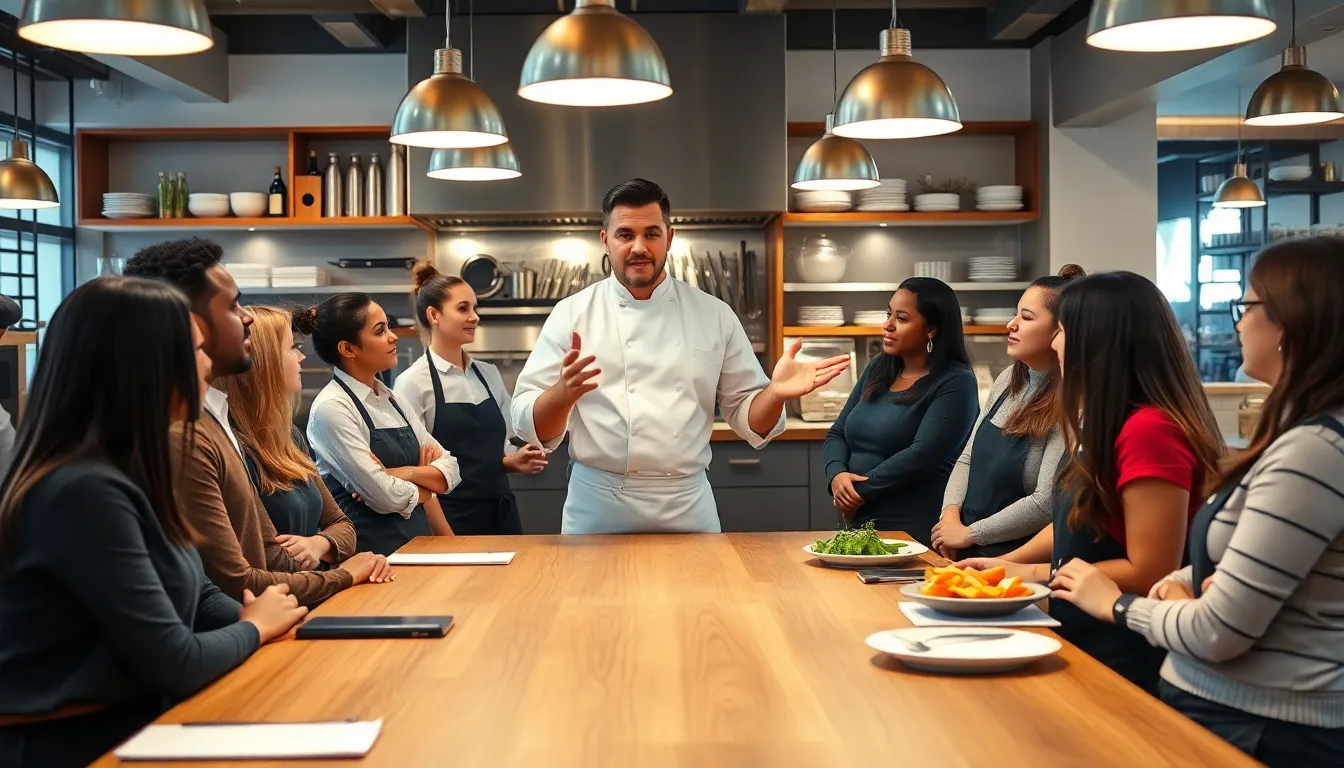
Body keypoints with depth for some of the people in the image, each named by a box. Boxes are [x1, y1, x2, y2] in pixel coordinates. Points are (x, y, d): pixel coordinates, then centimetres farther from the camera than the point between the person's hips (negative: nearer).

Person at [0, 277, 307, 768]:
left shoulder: (127, 471, 7)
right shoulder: (84, 491, -23)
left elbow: (199, 599, 12)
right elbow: (174, 664, -22)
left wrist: (282, 623, -5)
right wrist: (256, 626, -3)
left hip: (134, 723, 9)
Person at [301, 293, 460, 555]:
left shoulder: (389, 398, 9)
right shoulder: (331, 408, -14)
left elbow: (449, 470, 3)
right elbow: (387, 498, -18)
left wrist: (407, 473, -14)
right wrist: (428, 479, -1)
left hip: (416, 538, 7)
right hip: (371, 546, -6)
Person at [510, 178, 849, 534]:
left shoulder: (714, 315, 4)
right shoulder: (572, 314, -1)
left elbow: (748, 418, 7)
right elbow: (531, 424, -6)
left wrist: (775, 392, -14)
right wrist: (563, 393, -27)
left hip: (689, 508, 2)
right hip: (599, 507, -1)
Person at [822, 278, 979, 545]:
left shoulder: (955, 383, -10)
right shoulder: (878, 369, 11)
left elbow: (923, 455, -20)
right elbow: (837, 434, 11)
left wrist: (861, 492, -16)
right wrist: (836, 475, -10)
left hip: (917, 533, -6)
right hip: (860, 523, 6)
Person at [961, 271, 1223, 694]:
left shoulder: (1150, 430, -24)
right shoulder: (1105, 422, 7)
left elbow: (1151, 574, -24)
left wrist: (1037, 574, -15)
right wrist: (1006, 563, 5)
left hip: (1122, 664, -9)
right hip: (1079, 642, 9)